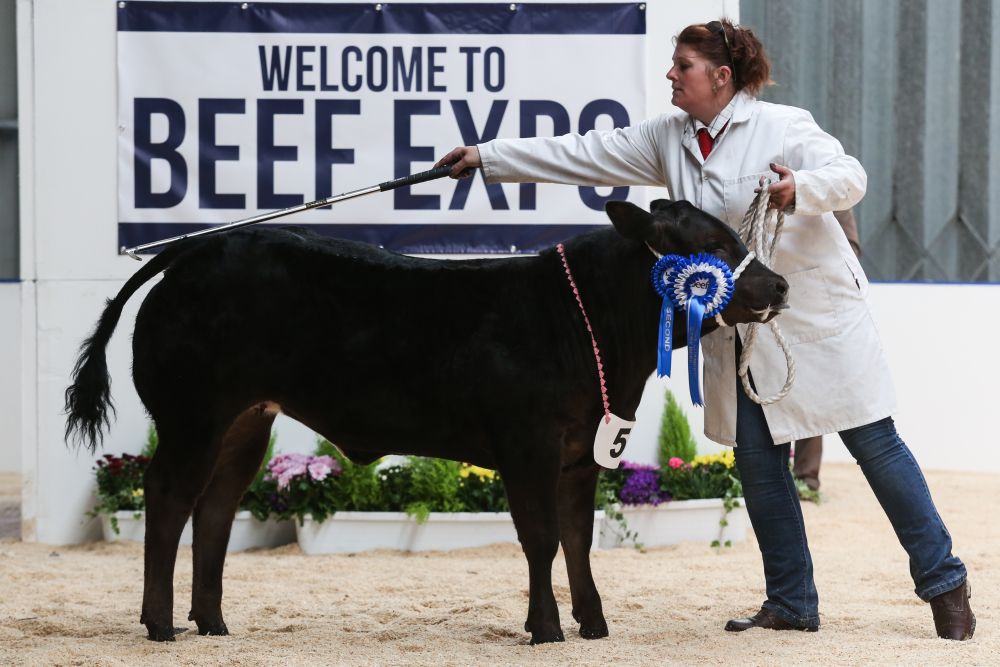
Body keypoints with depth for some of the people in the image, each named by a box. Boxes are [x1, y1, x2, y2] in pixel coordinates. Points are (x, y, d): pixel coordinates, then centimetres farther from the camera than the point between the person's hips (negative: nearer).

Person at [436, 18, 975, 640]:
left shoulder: (782, 126, -10)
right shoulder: (669, 139, 8)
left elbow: (851, 176, -19)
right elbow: (585, 155, 10)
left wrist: (801, 186, -40)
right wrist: (488, 157, 8)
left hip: (818, 317, -6)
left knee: (873, 443, -3)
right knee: (757, 459, 4)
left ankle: (944, 583, 5)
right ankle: (792, 602, 14)